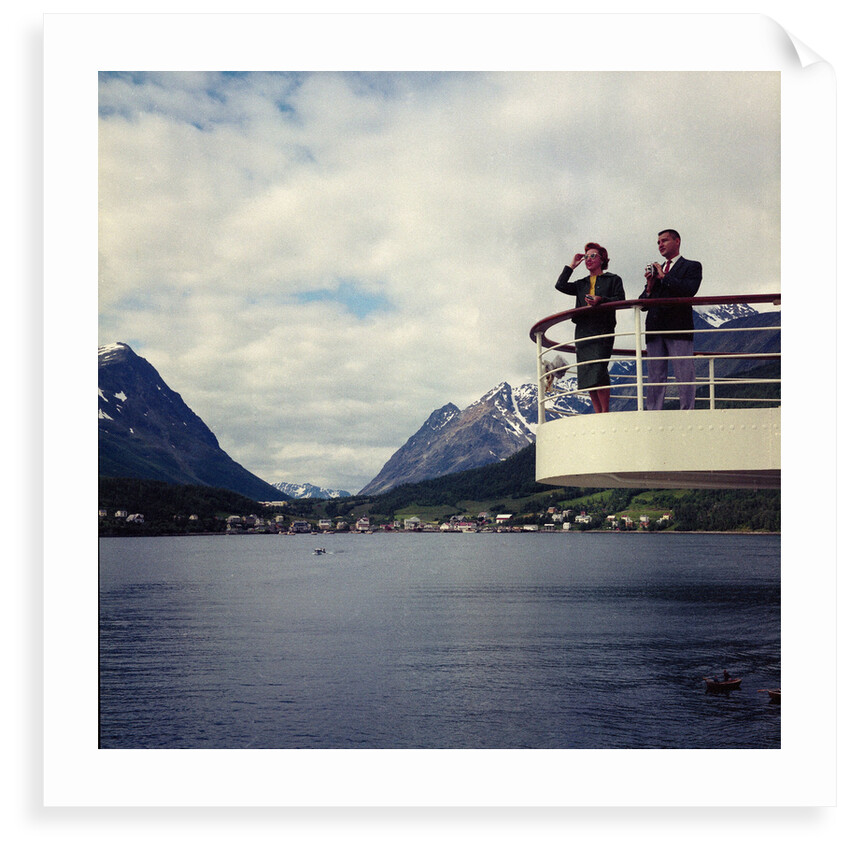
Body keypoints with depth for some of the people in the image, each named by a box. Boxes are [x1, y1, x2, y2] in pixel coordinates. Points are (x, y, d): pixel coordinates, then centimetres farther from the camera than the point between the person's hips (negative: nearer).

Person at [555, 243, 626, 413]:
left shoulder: (613, 279, 14)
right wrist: (572, 266, 16)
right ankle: (598, 413, 0)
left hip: (602, 329, -5)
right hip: (583, 330, 5)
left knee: (597, 370, -19)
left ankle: (605, 412, -15)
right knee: (586, 374, -3)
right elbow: (560, 286, 12)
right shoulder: (581, 284, 25)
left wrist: (601, 300, -16)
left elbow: (620, 300, 0)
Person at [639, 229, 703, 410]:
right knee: (655, 378, 1)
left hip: (679, 329, -5)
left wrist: (664, 276, -4)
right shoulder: (655, 270, 24)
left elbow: (689, 290, -11)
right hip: (655, 330, 5)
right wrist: (650, 286, 0)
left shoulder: (691, 266, 10)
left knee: (684, 375, -8)